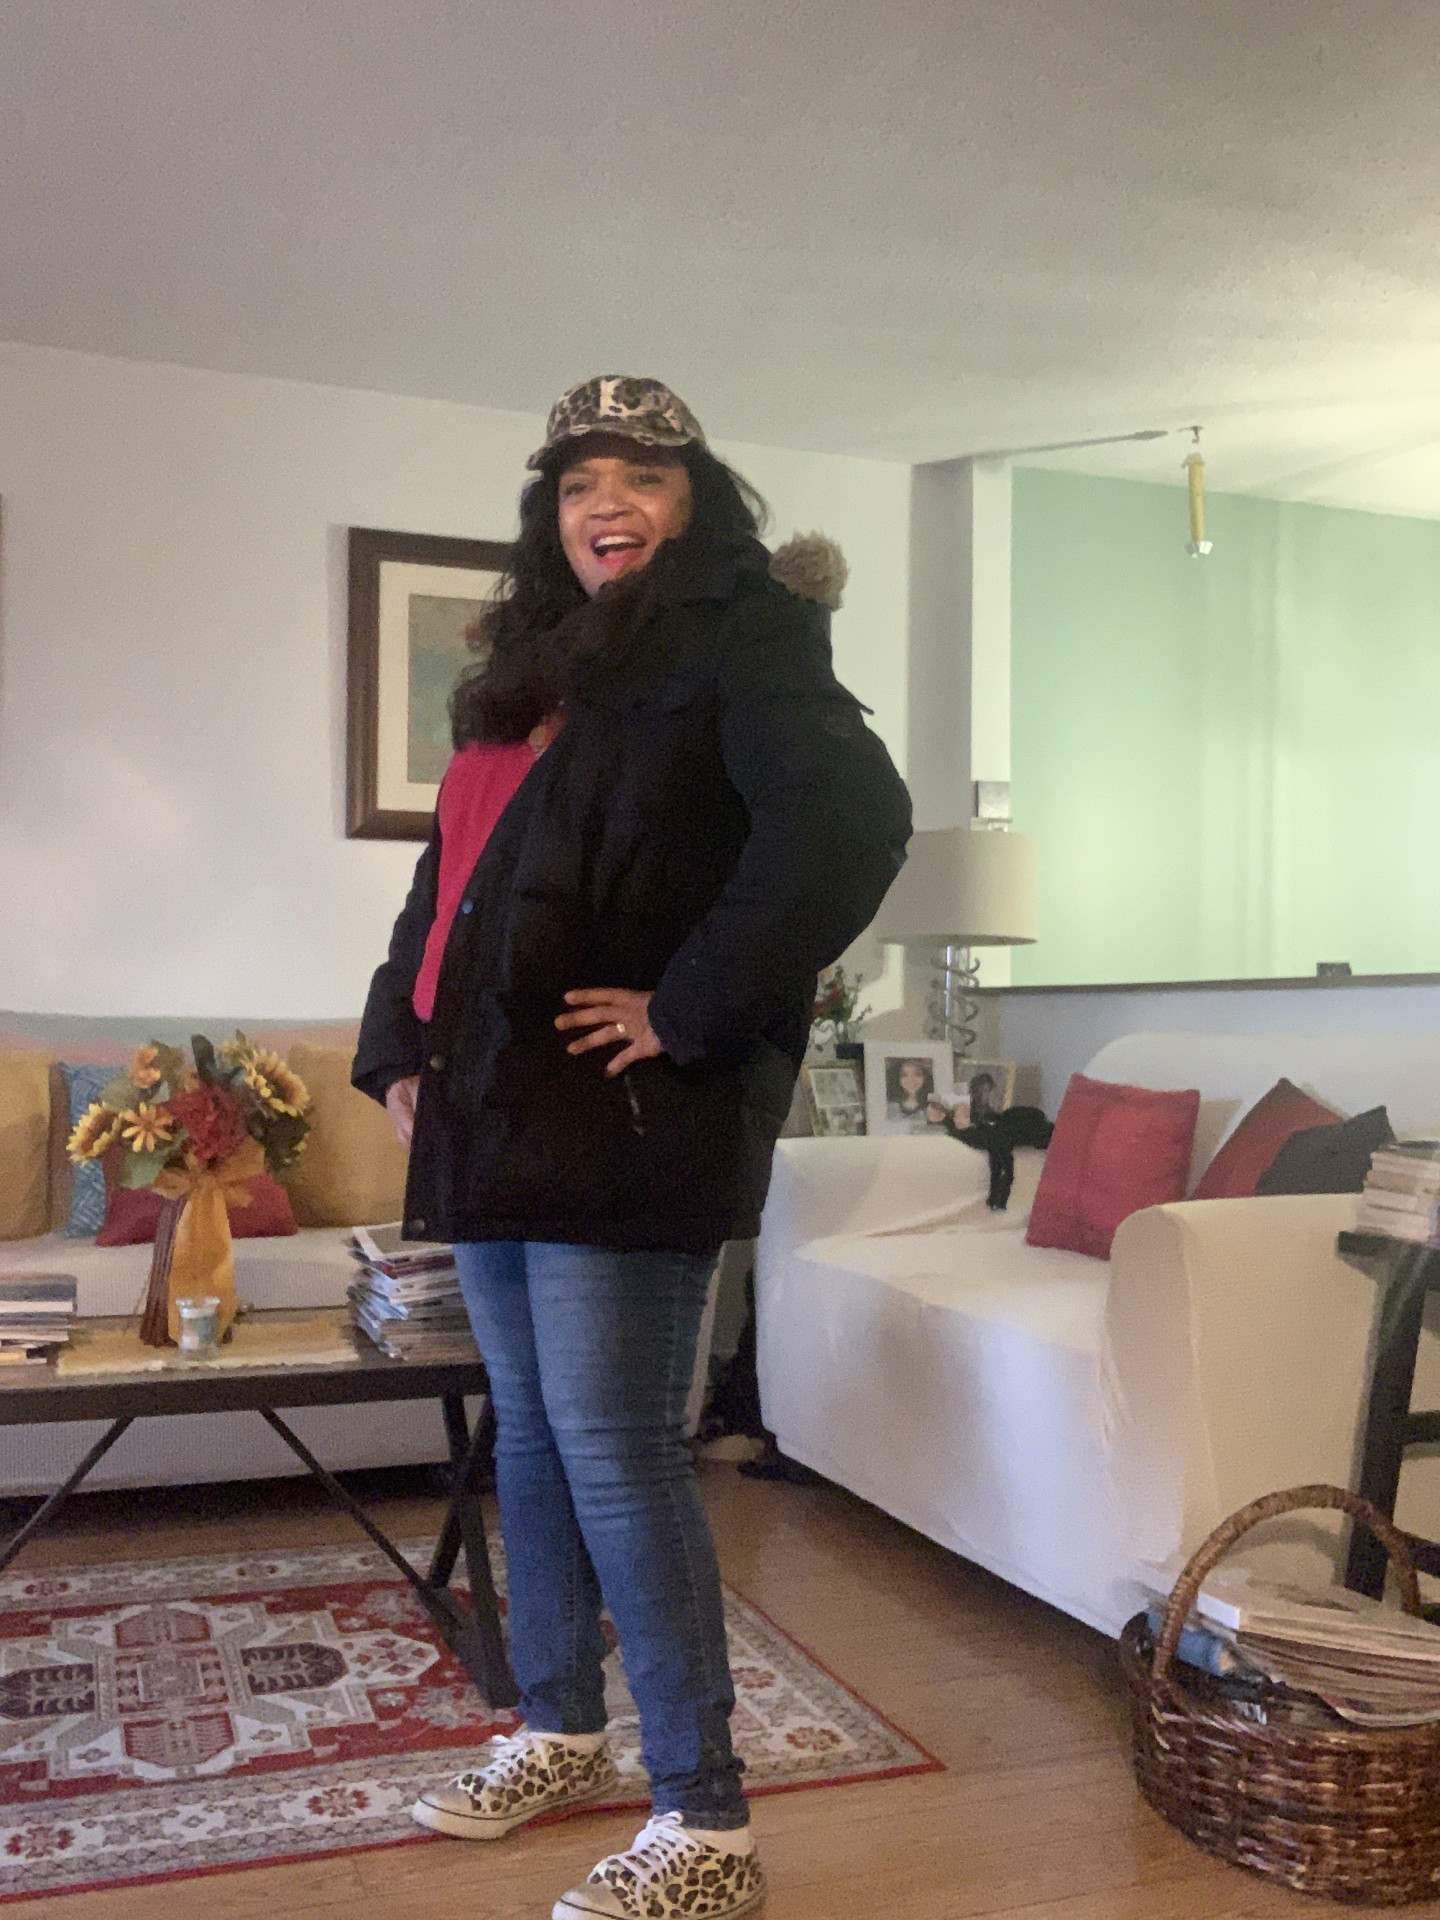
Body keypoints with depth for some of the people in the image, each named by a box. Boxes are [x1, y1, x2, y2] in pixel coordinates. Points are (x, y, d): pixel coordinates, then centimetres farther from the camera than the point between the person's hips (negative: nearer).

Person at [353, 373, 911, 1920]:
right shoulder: (540, 672, 19)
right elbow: (450, 880, 25)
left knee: (614, 1448, -6)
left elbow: (847, 820, -25)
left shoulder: (735, 638, -6)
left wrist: (692, 1007, -21)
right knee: (531, 1433, 16)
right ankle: (558, 1736, 34)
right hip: (496, 1114, 8)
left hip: (626, 1125, -8)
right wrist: (400, 1043, 15)